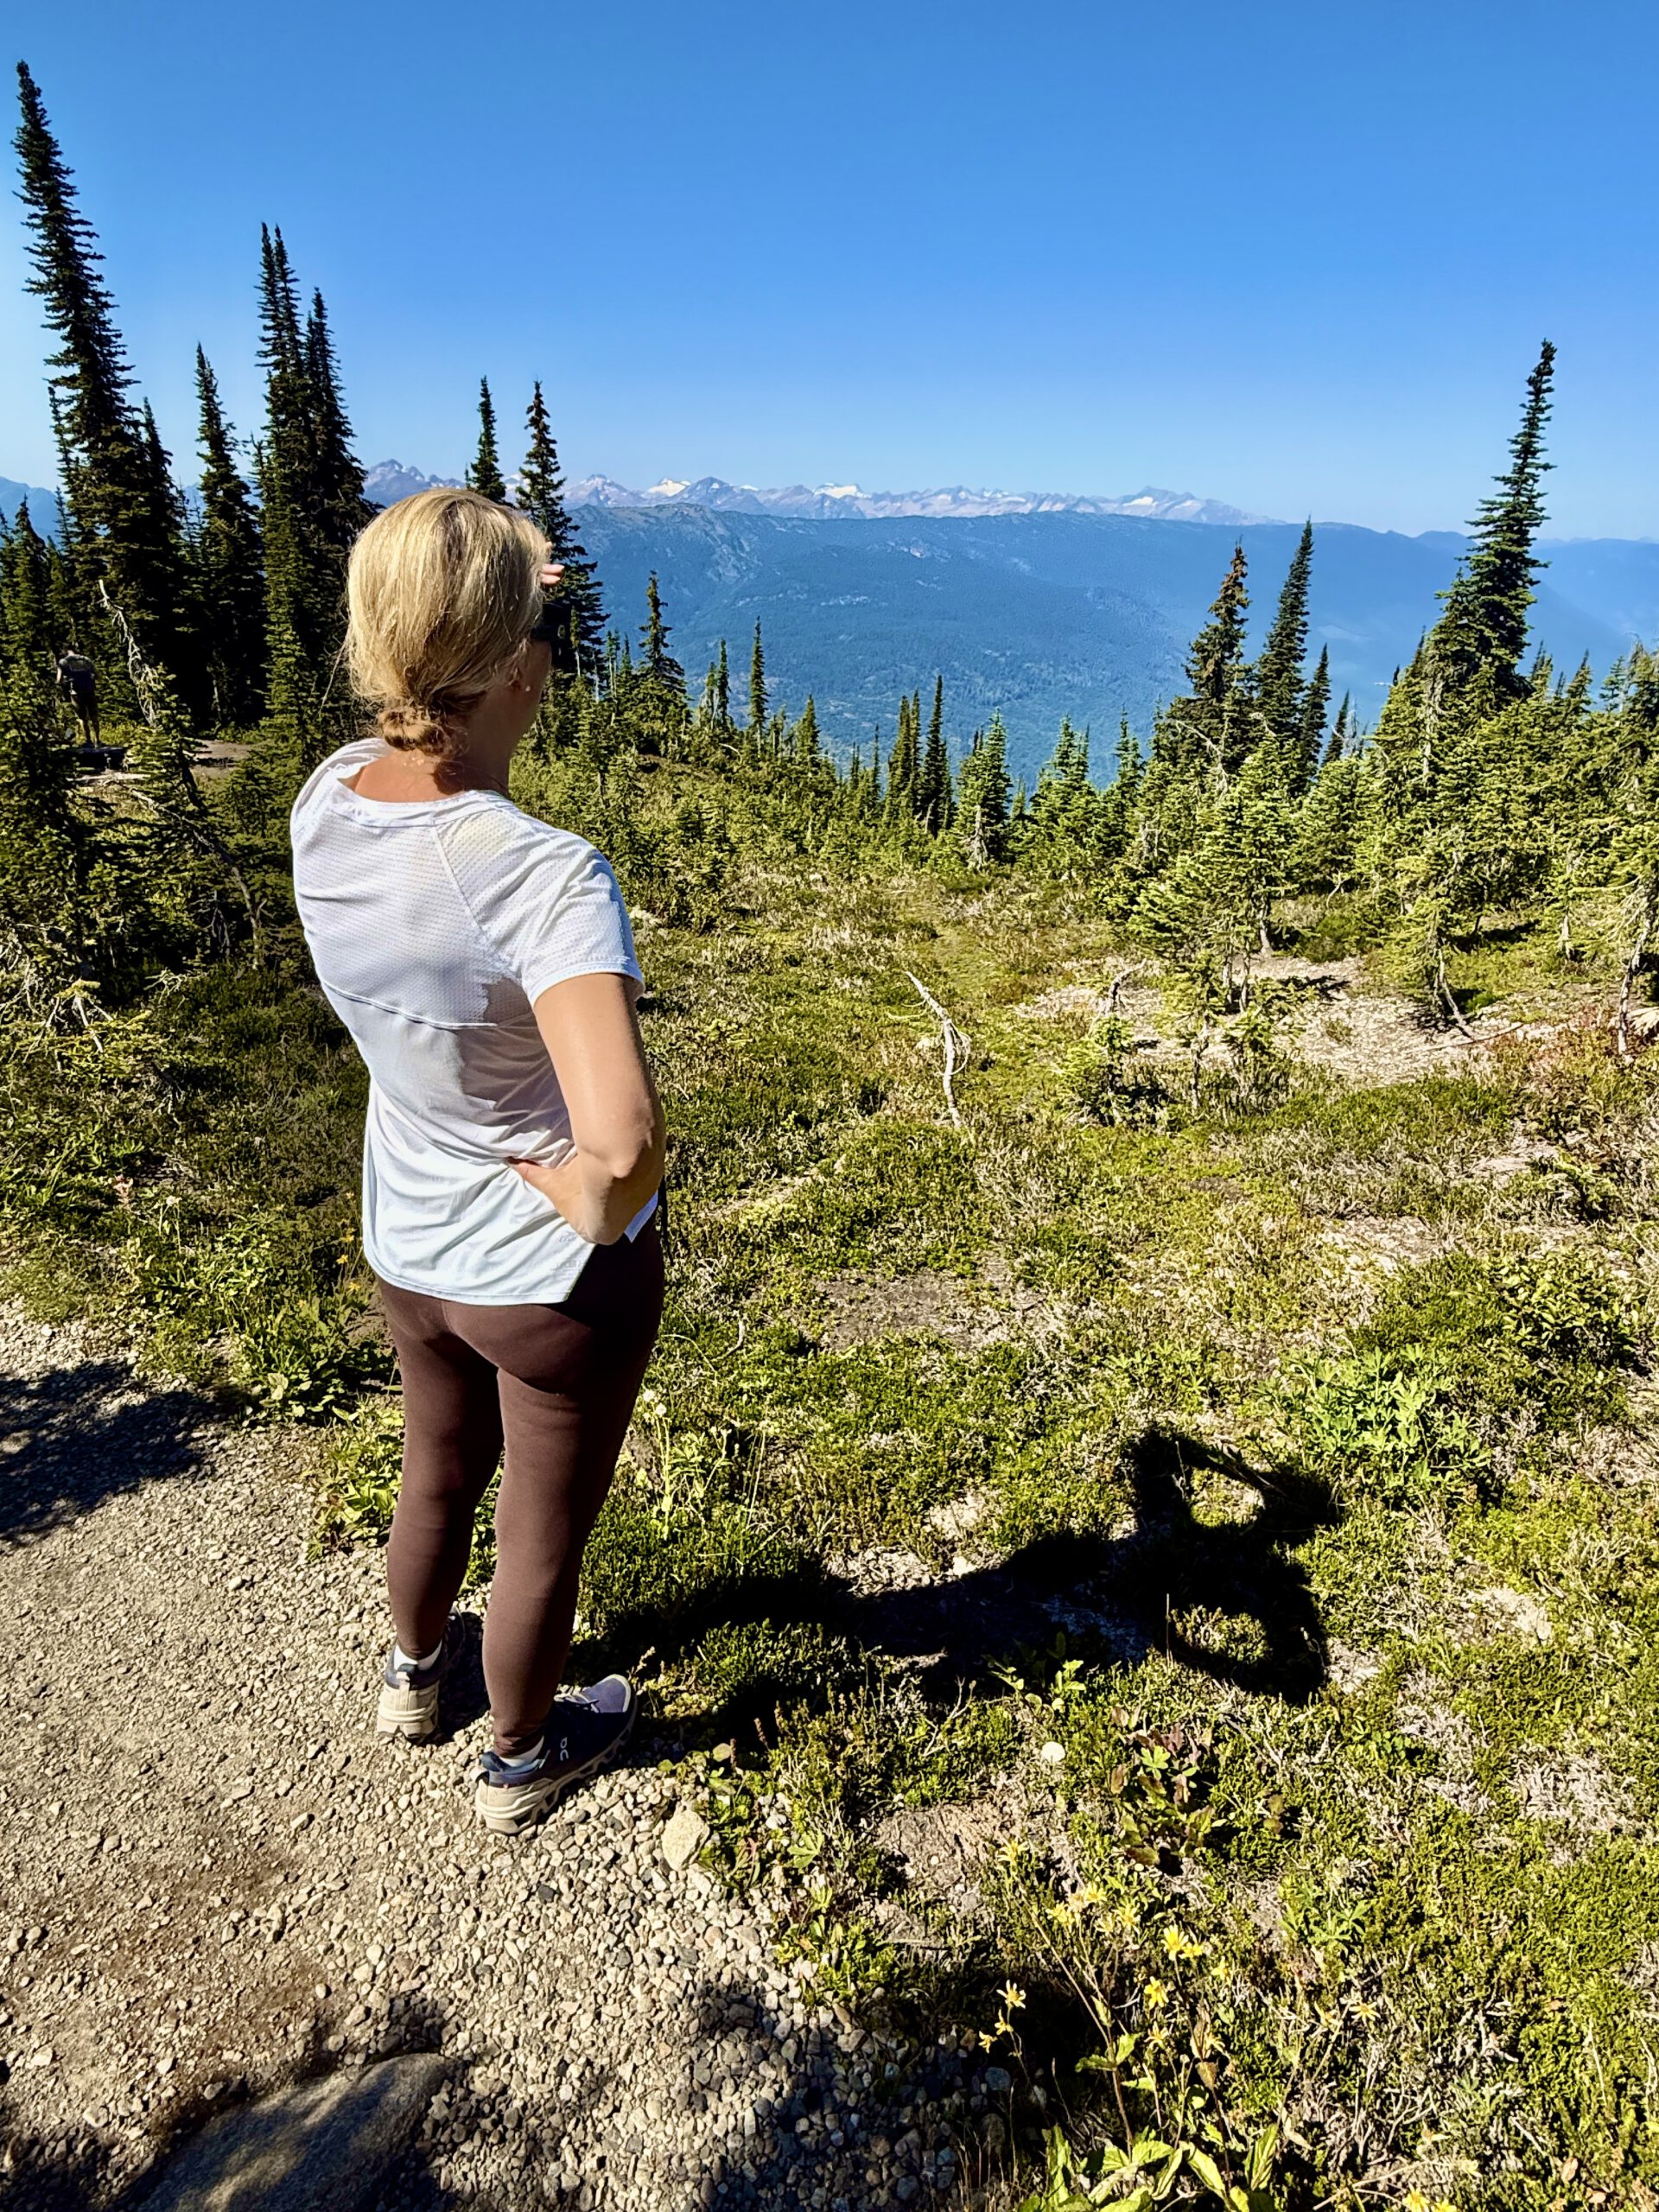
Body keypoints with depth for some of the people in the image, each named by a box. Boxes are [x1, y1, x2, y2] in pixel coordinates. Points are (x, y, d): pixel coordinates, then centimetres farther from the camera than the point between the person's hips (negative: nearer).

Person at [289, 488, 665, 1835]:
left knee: (440, 1470, 34)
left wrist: (483, 600, 8)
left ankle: (416, 1670, 63)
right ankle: (524, 1756, 50)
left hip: (407, 1248, 7)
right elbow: (623, 1139, -45)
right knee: (545, 1535, 21)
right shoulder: (547, 876, -34)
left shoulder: (325, 805, -12)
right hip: (556, 1278, -6)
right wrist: (595, 1208, -23)